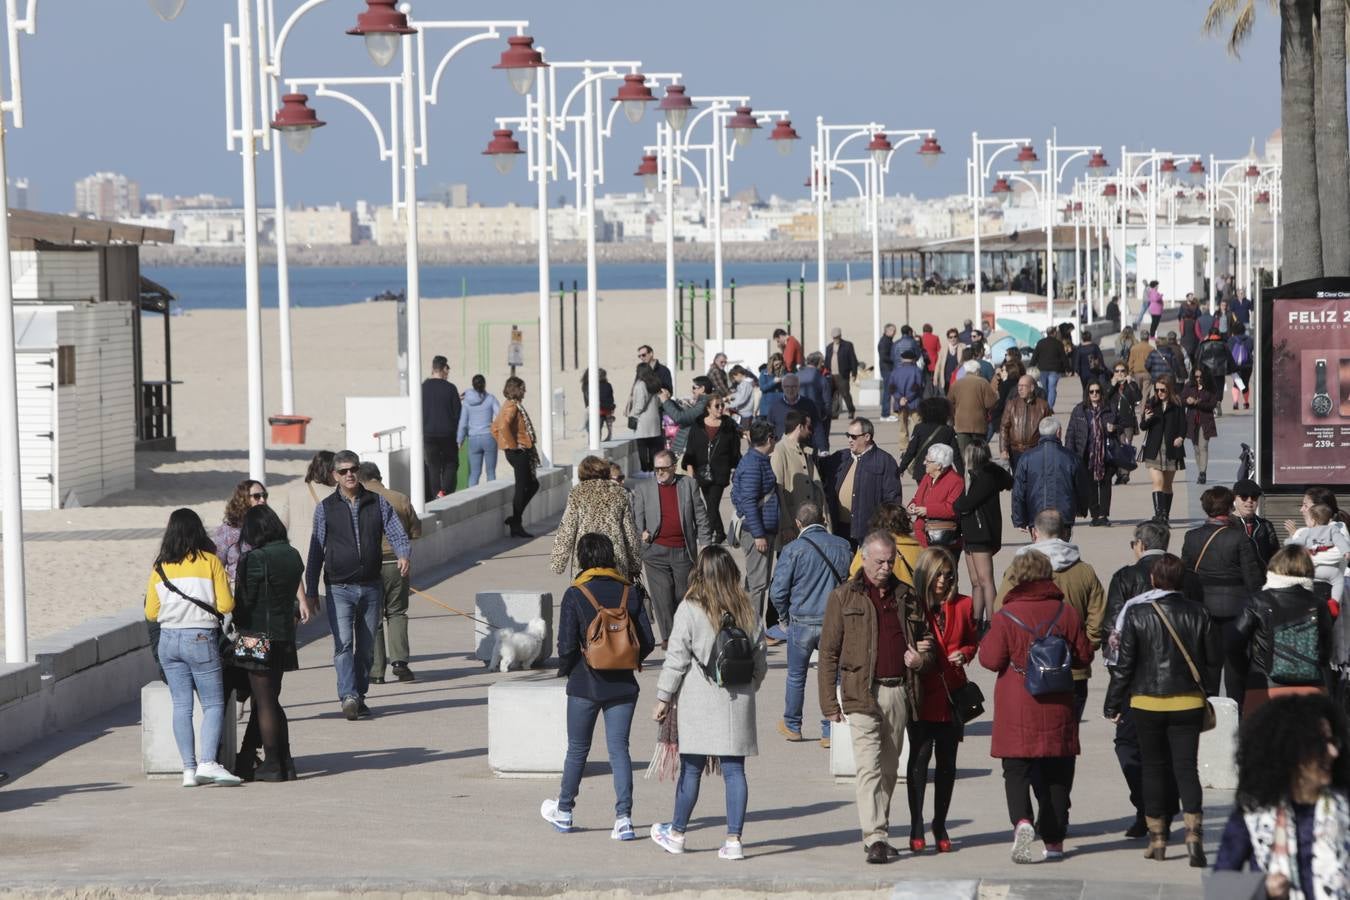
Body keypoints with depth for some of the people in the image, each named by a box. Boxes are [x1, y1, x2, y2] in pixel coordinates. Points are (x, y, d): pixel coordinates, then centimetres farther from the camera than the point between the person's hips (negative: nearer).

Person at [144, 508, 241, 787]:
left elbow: (150, 612, 8)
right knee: (213, 704, 1)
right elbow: (226, 605, -7)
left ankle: (189, 768, 4)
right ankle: (207, 763, -14)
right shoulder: (210, 562, -4)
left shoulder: (160, 567, 5)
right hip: (200, 639, -4)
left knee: (181, 705, 7)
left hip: (168, 641, 4)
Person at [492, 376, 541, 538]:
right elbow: (503, 427, -29)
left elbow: (495, 427, 24)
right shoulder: (512, 406, -14)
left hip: (521, 453, 10)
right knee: (521, 488, -5)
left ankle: (514, 520, 16)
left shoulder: (512, 405, 16)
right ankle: (516, 526, 0)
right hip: (518, 452, -10)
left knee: (532, 485, 15)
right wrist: (513, 445, -21)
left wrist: (503, 443, 19)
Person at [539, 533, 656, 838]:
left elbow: (567, 645, -14)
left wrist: (565, 670, 6)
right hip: (624, 685, 2)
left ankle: (563, 811, 28)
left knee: (578, 748, 13)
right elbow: (647, 641, -1)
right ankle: (623, 817, -5)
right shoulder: (630, 592, -1)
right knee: (619, 748, 4)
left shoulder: (575, 595, -10)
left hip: (585, 686, -2)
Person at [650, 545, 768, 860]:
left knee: (691, 769, 7)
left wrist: (664, 698, 1)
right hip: (738, 703, 3)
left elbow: (676, 658, -7)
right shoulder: (748, 610, 3)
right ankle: (734, 839, 2)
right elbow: (761, 661, 10)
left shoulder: (690, 610, -9)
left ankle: (676, 833, 21)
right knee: (734, 770, 4)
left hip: (698, 703, -3)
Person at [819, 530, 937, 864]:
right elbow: (828, 653, 1)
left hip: (899, 693, 4)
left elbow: (928, 643, 22)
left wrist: (920, 659, -3)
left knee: (889, 768, 10)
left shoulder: (907, 597, 13)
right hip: (863, 694, -4)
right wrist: (830, 703, -5)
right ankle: (875, 838, -17)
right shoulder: (843, 597, 2)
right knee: (869, 767, -13)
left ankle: (879, 833, 19)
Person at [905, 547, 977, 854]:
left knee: (947, 759, 7)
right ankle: (916, 826, 1)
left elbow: (973, 641, 17)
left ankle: (940, 825, 18)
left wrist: (964, 654, -3)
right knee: (920, 754, -5)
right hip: (921, 693, -3)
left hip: (951, 693, 3)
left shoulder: (962, 605, 5)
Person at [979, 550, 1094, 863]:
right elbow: (1084, 656, 6)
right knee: (1056, 774, 12)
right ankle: (1054, 840, 15)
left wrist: (986, 641, 13)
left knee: (1016, 770, 3)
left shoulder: (1006, 616, -9)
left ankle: (1021, 820, -24)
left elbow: (991, 660, -7)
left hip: (1016, 710, -2)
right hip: (1057, 707, 3)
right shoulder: (1066, 613, -1)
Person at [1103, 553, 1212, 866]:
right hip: (1188, 702, 1)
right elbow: (1209, 658, 5)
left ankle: (1157, 838, 14)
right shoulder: (1197, 613, -1)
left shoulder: (1136, 613, -8)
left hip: (1147, 702, -1)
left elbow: (1124, 663, -5)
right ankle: (1193, 832, -17)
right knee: (1186, 767, 1)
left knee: (1153, 768, 10)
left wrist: (1112, 705, 2)